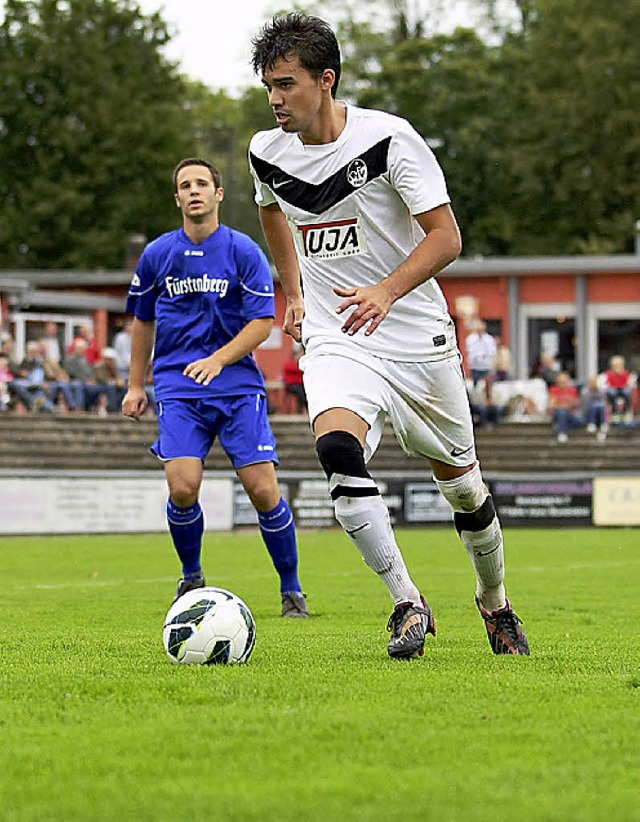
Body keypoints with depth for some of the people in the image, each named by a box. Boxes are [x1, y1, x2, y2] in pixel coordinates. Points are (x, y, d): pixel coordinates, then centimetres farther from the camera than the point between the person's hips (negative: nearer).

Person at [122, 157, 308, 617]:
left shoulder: (244, 252, -1)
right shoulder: (157, 255, 6)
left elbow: (263, 322, -5)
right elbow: (143, 320, 20)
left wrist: (218, 359, -19)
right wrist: (136, 385, 19)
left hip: (238, 384, -1)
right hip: (178, 387, 1)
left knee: (263, 489, -10)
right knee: (182, 486, -17)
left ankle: (292, 589, 8)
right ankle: (192, 577, 9)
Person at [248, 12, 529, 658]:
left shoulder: (389, 138, -15)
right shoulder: (267, 152, 0)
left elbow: (445, 237, -16)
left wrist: (387, 290, -31)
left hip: (417, 337, -2)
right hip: (333, 339, 2)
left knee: (459, 480, 9)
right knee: (337, 451, -28)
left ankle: (495, 602, 35)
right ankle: (408, 605, -22)